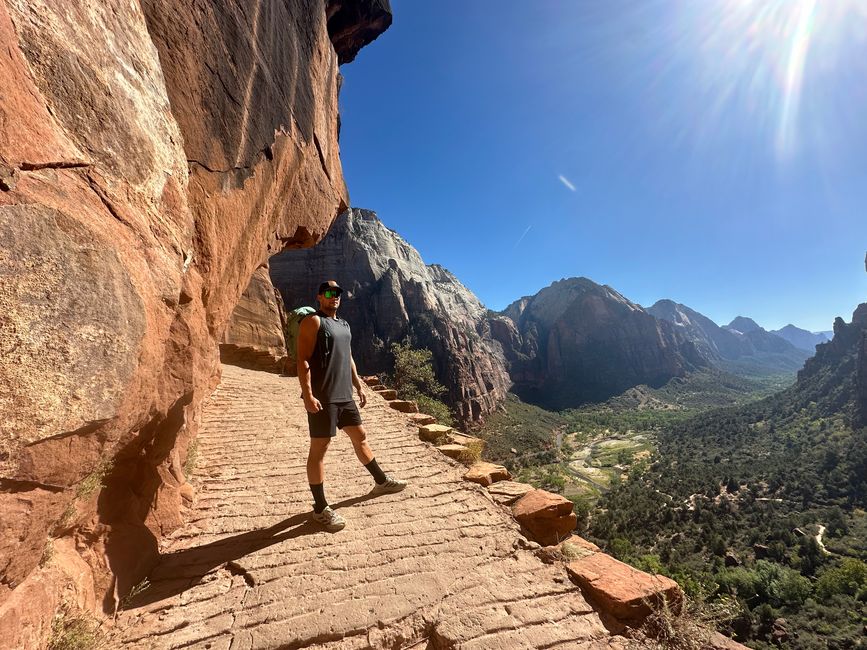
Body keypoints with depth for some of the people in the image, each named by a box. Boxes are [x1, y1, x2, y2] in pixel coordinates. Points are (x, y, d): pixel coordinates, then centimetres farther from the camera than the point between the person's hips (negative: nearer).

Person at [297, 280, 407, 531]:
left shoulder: (344, 325, 18)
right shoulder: (313, 322, -7)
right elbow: (302, 360, -15)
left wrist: (358, 387, 21)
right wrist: (308, 394, -23)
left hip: (345, 396, 8)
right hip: (322, 397, -8)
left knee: (360, 437, 18)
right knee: (319, 449, 1)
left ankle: (381, 481, 35)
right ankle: (320, 509, 13)